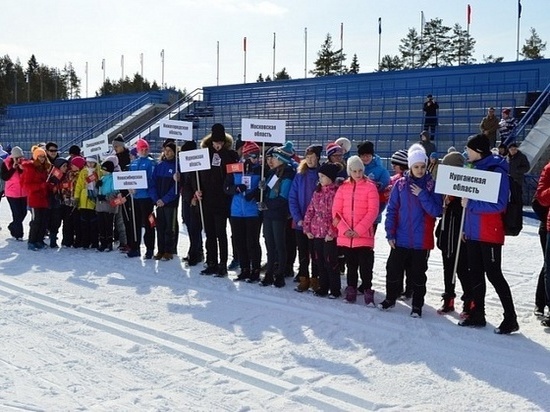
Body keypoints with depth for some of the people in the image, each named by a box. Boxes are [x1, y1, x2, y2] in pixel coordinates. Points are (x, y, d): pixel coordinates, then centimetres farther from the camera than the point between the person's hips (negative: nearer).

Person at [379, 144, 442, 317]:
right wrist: (390, 233, -4)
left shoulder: (432, 185, -3)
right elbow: (391, 210, 1)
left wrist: (422, 195, -17)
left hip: (421, 240, -1)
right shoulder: (400, 184, 0)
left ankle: (417, 305, 24)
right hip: (400, 239, 1)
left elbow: (436, 211, -10)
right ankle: (390, 298, 31)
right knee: (393, 269, 10)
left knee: (418, 274, 9)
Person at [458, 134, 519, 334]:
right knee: (475, 273, 12)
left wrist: (470, 204, -21)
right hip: (473, 232, 8)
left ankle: (510, 319, 5)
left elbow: (499, 205, -21)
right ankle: (477, 314, 23)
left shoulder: (497, 171, -13)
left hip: (490, 233, -8)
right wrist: (465, 227, 13)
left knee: (493, 274, -4)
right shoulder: (474, 168, 11)